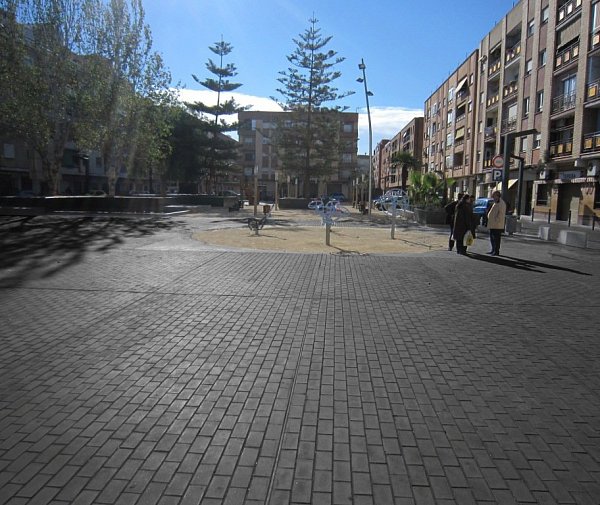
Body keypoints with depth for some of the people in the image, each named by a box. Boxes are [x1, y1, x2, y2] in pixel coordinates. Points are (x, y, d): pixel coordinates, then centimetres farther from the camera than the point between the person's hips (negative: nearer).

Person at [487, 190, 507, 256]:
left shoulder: (501, 203, -12)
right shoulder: (495, 203, 19)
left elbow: (501, 213, -20)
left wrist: (496, 220, -21)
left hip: (497, 225, -10)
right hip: (492, 224, 10)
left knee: (496, 238, -5)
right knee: (492, 238, 15)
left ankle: (496, 251, 0)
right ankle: (493, 250, 24)